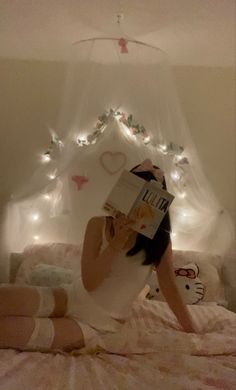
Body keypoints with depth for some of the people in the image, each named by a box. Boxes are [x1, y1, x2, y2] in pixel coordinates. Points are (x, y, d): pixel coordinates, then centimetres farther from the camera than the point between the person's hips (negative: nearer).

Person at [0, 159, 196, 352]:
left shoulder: (160, 241, -5)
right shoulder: (99, 225, -4)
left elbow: (171, 290, -1)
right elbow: (89, 283, -13)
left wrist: (192, 332, 0)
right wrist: (117, 242, -23)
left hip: (98, 327, -2)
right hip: (68, 299, 2)